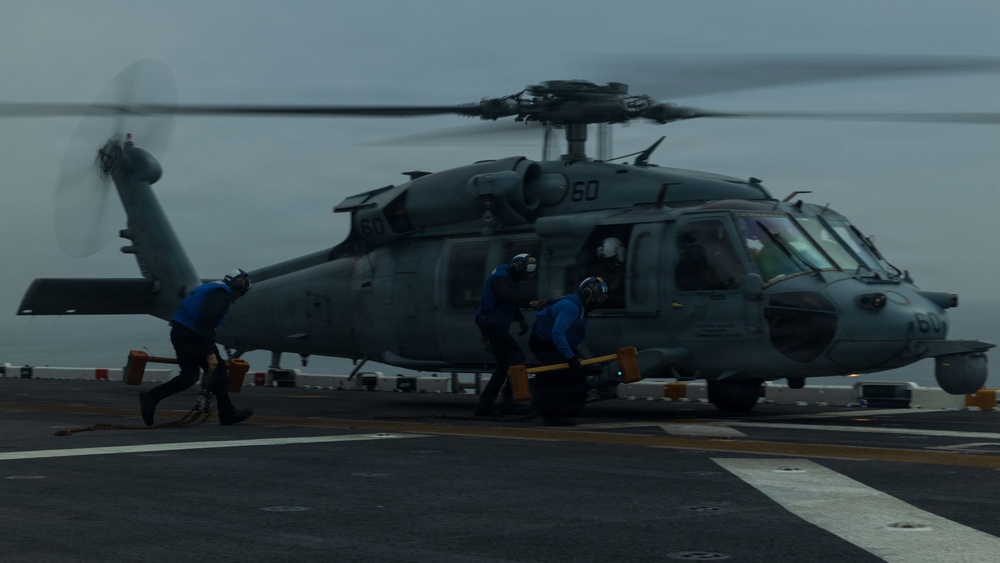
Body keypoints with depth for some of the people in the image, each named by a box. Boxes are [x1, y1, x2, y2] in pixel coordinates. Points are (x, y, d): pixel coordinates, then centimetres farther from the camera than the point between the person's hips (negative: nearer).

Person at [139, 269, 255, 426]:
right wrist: (210, 353, -26)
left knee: (189, 375, 12)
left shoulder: (211, 288, 22)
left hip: (178, 332, 9)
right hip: (191, 335, -9)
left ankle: (150, 397, 0)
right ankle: (228, 415, 14)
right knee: (217, 369, 5)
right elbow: (206, 322, -22)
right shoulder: (222, 293, -10)